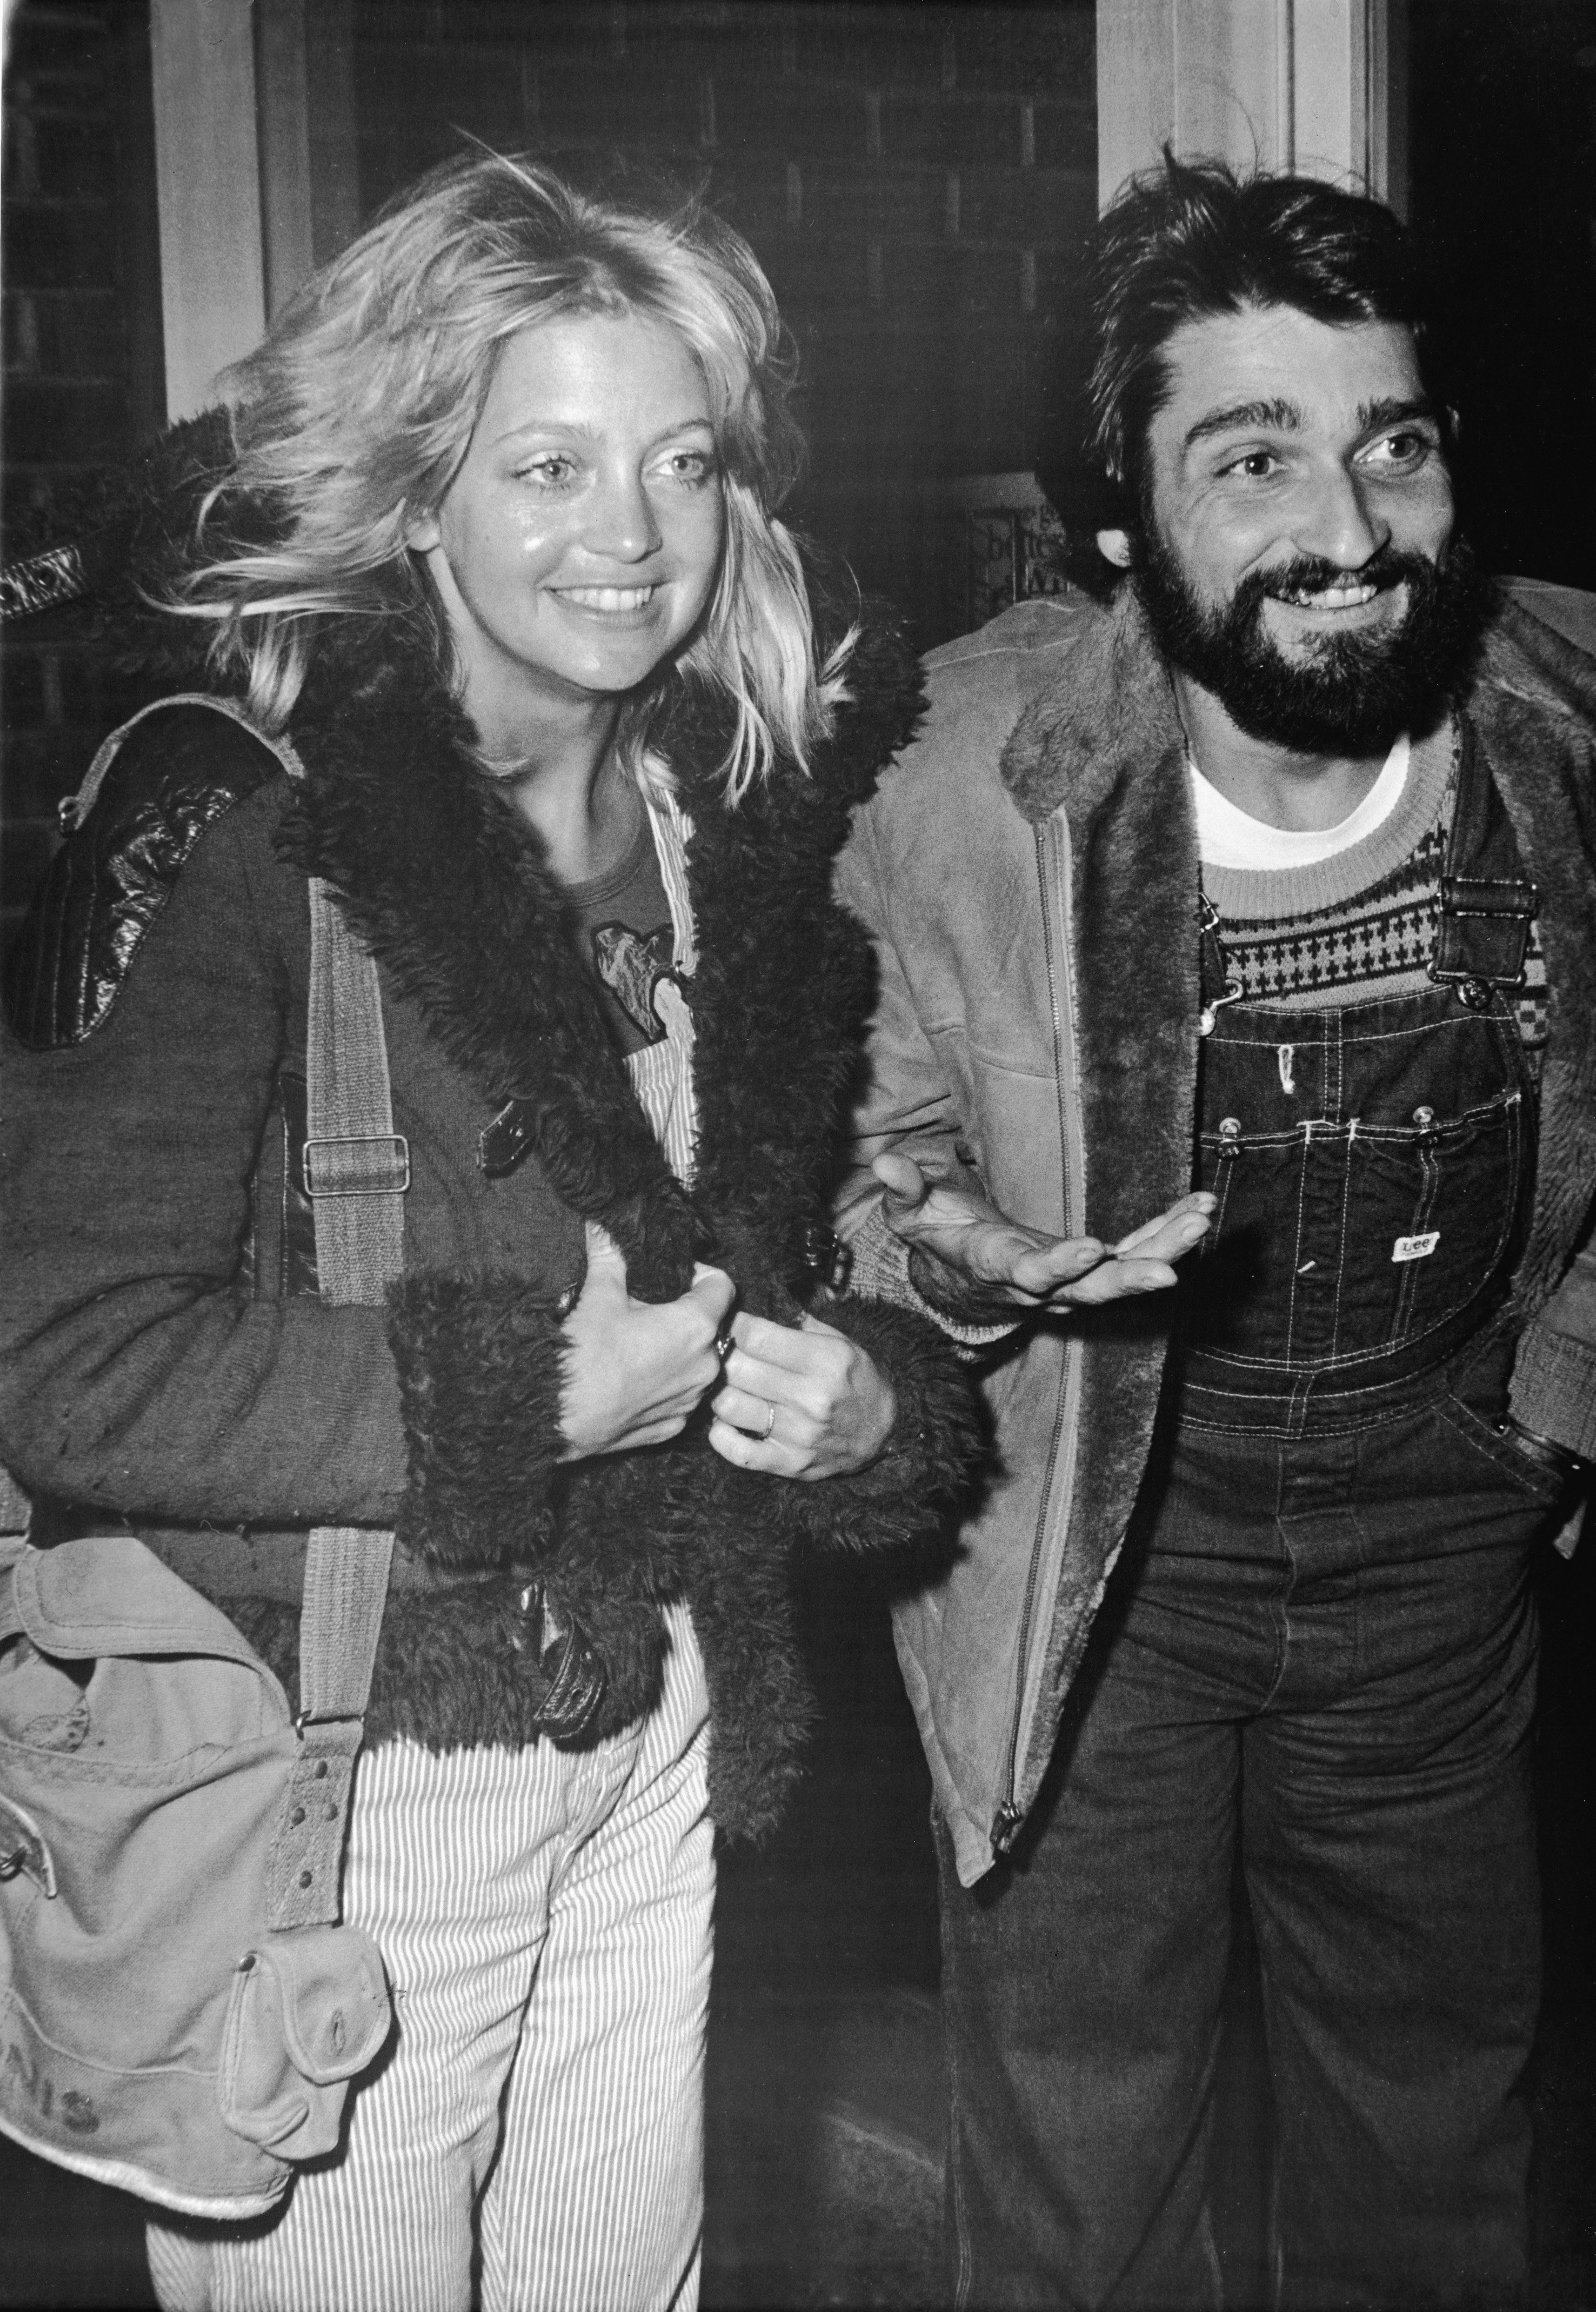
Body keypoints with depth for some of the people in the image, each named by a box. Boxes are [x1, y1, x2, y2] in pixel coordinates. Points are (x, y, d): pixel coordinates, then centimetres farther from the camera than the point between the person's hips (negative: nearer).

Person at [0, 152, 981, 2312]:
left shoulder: (739, 826, 4)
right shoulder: (240, 838, -16)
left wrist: (869, 1392, -6)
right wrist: (525, 1393, -21)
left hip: (651, 1736, 6)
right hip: (342, 1786, -6)